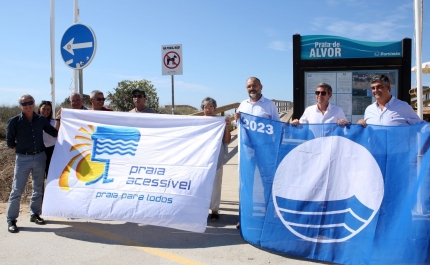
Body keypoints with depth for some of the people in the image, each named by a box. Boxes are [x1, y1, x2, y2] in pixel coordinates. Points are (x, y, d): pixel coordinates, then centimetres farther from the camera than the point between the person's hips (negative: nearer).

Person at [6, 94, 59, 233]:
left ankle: (35, 214, 27)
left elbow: (55, 133, 9)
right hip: (23, 159, -3)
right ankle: (11, 220, 9)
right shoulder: (14, 121, -6)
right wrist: (22, 150, -3)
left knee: (38, 188, 13)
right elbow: (10, 142, 1)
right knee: (17, 190, -1)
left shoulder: (41, 119, 3)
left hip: (40, 157, 3)